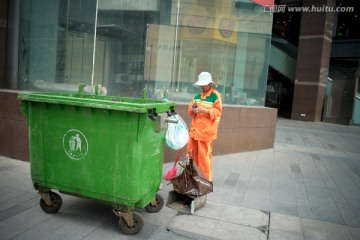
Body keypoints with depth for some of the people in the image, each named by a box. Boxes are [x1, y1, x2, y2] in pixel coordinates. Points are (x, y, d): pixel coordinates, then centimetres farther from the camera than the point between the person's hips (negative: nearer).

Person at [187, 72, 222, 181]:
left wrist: (204, 110, -19)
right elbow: (190, 110, 17)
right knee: (192, 153, 8)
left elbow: (218, 112, -9)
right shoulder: (197, 96, 13)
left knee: (204, 155, -2)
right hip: (194, 128, 6)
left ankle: (206, 178, 12)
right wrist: (193, 109, -7)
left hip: (206, 130, -5)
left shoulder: (215, 95, -4)